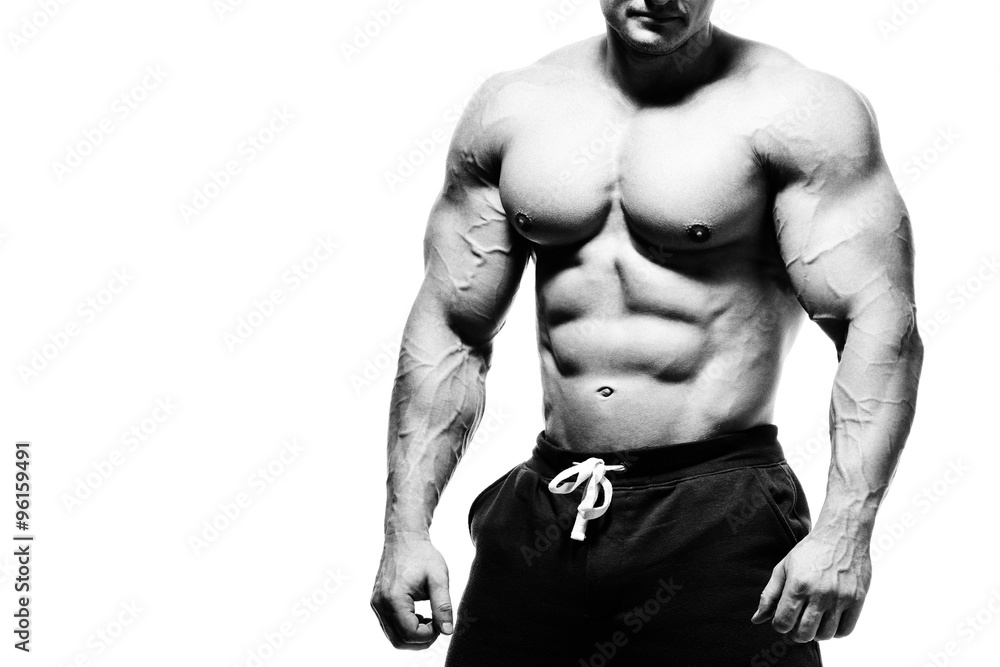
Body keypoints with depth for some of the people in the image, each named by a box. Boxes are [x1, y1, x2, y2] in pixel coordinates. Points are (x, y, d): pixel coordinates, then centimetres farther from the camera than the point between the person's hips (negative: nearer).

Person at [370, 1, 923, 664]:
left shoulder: (800, 111, -5)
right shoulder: (511, 107, 8)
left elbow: (881, 324, -13)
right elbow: (450, 331, 10)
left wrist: (843, 530, -25)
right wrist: (406, 529, 3)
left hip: (720, 519, -4)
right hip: (541, 520, 4)